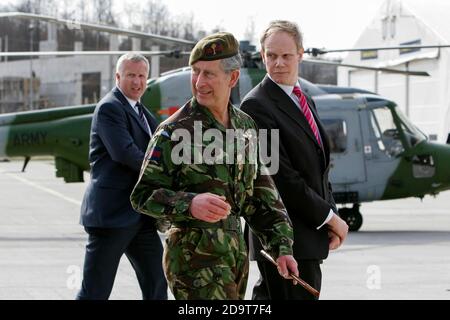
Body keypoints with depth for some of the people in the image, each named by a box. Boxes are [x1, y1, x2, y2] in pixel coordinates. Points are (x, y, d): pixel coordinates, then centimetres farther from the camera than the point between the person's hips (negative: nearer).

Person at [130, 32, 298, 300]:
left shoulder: (245, 125, 10)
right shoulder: (175, 130, -9)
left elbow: (260, 192, 15)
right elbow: (143, 195, -11)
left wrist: (282, 246, 7)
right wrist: (190, 204, -29)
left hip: (236, 247, 7)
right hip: (194, 251, -7)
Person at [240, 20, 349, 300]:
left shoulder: (305, 100, 18)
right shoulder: (256, 106, -11)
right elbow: (282, 177, -16)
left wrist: (332, 217, 4)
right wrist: (330, 217, -11)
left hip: (311, 233, 8)